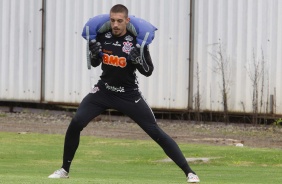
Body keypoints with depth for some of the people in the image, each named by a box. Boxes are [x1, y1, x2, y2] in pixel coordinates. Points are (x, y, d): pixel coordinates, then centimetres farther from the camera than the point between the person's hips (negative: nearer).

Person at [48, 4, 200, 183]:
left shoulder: (136, 41, -16)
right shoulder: (102, 36, -7)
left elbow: (148, 71, -10)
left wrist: (138, 60, -30)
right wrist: (94, 54, -14)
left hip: (129, 95, -3)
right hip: (103, 91, 3)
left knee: (156, 132, -8)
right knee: (76, 123, -13)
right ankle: (65, 169, 5)